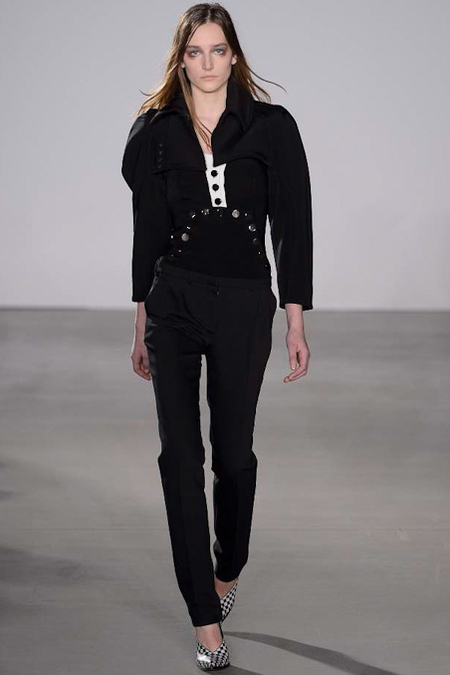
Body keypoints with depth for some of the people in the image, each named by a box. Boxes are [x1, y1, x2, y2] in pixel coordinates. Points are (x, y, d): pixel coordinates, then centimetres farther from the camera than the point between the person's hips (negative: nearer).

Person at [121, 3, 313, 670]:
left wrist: (296, 321, -6)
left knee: (233, 448, 11)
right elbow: (147, 231, 9)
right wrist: (142, 321, 10)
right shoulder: (155, 132, 4)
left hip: (245, 303, -1)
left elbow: (293, 227, -2)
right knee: (181, 452, -5)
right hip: (173, 302, 1)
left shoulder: (271, 127, -1)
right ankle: (206, 620, 1)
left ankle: (228, 569, 39)